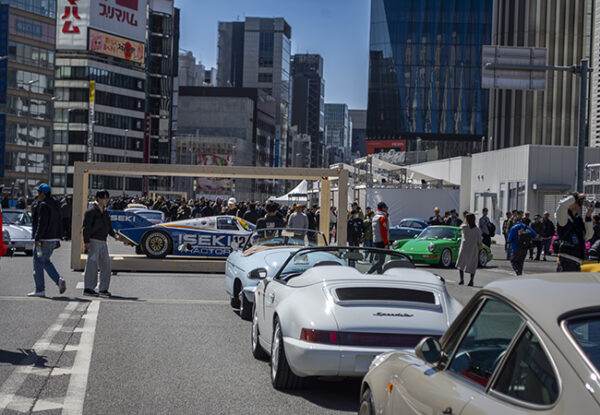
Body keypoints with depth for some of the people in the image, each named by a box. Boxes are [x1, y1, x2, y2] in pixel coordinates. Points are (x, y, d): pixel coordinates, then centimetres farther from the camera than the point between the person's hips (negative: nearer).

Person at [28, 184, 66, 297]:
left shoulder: (43, 205, -14)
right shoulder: (56, 204, 13)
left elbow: (42, 223, -21)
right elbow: (59, 223, 16)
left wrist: (37, 239, -19)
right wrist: (58, 238, 20)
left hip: (44, 239, -9)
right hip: (54, 239, 9)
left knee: (38, 263, 0)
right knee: (46, 261, 19)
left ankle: (40, 290, 2)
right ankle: (59, 280, 1)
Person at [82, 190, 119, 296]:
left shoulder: (105, 212, 17)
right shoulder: (91, 211, -8)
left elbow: (108, 226, 23)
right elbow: (86, 227, -13)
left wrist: (114, 234, 4)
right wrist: (86, 242, -19)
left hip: (103, 242, 8)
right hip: (93, 242, -8)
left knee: (106, 265, 7)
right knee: (92, 265, -6)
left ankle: (103, 289, 15)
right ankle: (88, 288, 0)